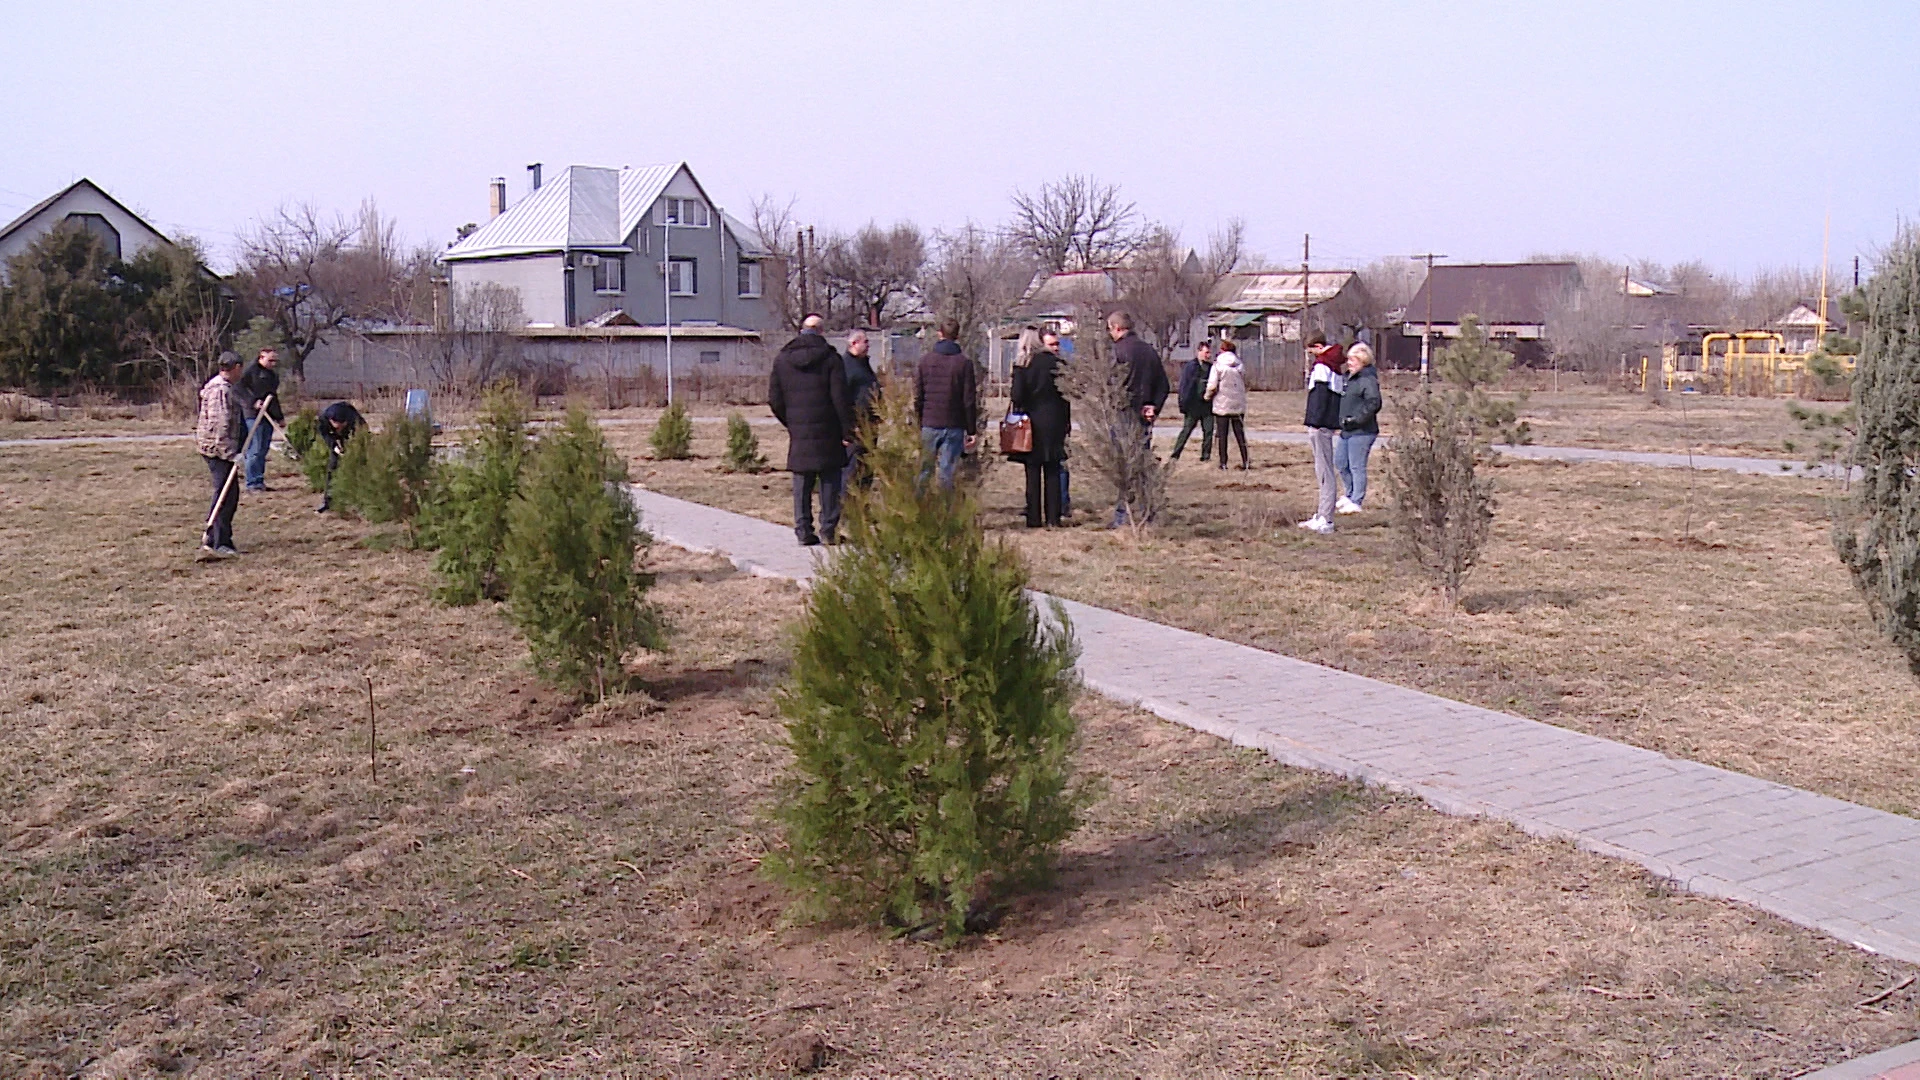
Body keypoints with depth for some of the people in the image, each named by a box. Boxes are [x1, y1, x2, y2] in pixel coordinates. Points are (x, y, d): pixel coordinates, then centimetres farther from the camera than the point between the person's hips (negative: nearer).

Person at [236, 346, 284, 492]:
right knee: (254, 450, -8)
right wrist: (253, 402, -20)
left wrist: (280, 417, 27)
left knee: (263, 450, 9)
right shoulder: (251, 370, -4)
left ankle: (260, 482, 14)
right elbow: (241, 387, -12)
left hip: (268, 416, 8)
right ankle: (252, 483, -6)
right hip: (254, 416, -8)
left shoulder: (272, 375, 21)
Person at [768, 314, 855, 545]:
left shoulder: (782, 360, 6)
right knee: (830, 483, 4)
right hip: (827, 431, -3)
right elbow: (841, 398, -9)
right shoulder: (830, 358, -5)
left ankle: (803, 530, 7)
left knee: (802, 483, 8)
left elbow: (775, 400, 7)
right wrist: (847, 430, -4)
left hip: (798, 433, 3)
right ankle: (828, 530, 3)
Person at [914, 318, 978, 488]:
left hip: (929, 425, 1)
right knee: (947, 472, -1)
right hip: (954, 427, -1)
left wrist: (918, 426, 13)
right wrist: (971, 431, 3)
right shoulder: (964, 363, -2)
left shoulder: (925, 361, 3)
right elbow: (969, 400, -3)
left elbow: (918, 397, 5)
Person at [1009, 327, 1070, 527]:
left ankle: (1034, 518, 1)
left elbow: (1017, 396, -12)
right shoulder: (1055, 361, 3)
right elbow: (1065, 392, 4)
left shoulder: (1022, 363, -6)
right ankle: (1053, 518, 6)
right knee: (1053, 473, 7)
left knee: (1033, 473, 2)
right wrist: (1066, 422, 9)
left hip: (1032, 421, -3)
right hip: (1055, 422, 3)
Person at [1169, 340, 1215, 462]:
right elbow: (1184, 386, -6)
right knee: (1186, 431, 0)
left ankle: (1205, 457, 11)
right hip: (1193, 406, -4)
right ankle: (1175, 455, 6)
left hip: (1207, 405, 4)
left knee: (1208, 432, 3)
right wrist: (1184, 404, -11)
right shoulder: (1189, 366, -4)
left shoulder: (1211, 367, 8)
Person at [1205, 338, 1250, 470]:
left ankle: (1223, 463, 5)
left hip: (1222, 405, -3)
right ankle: (1245, 462, 3)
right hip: (1238, 405, 3)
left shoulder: (1218, 365, -9)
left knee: (1222, 435, 4)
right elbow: (1245, 384, 9)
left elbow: (1212, 386, -13)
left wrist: (1208, 396, 5)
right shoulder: (1240, 366, 4)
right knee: (1240, 434, 7)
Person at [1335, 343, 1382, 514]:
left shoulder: (1368, 380, -13)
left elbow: (1374, 403, -23)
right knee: (1339, 462, 16)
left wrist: (1356, 419, -21)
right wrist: (1341, 419, 13)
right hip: (1346, 430, 10)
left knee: (1357, 466, -4)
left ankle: (1357, 502, 4)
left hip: (1361, 431, -10)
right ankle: (1351, 494, 31)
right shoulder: (1348, 378, 15)